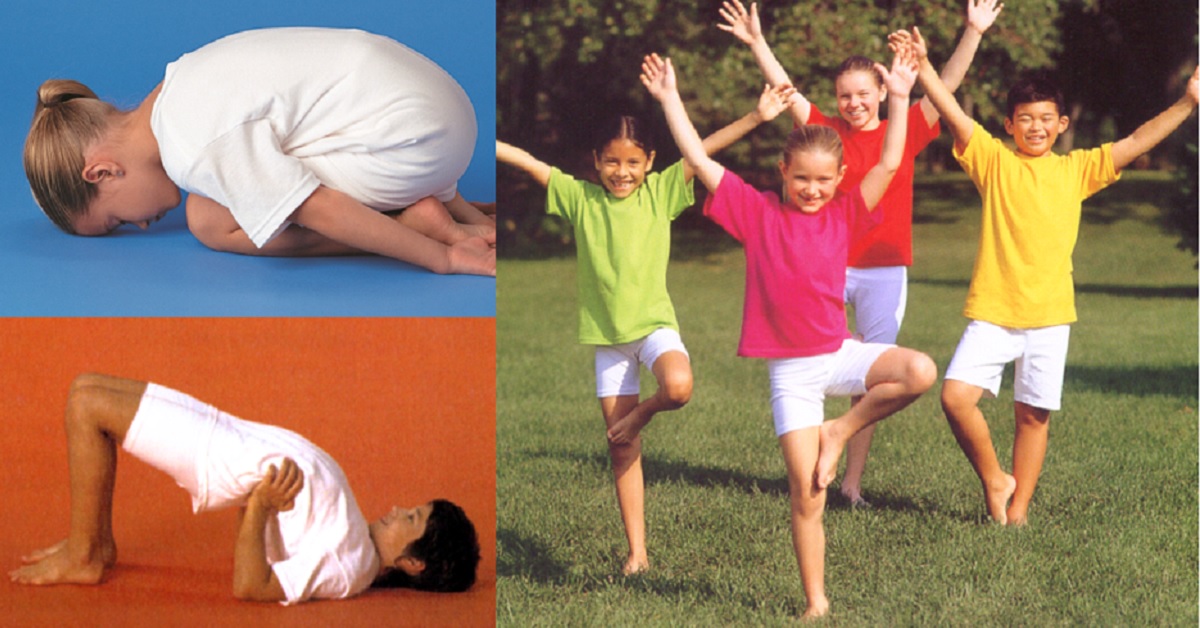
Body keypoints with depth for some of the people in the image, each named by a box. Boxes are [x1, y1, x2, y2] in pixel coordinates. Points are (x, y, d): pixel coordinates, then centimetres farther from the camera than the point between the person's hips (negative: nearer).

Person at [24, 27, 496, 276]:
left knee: (211, 222, -7)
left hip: (412, 137, -10)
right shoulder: (182, 88, 14)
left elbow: (323, 212, -22)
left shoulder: (196, 146, -17)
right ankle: (428, 212, 5)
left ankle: (417, 222, -10)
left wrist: (442, 258, -15)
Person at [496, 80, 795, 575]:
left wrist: (756, 117, -16)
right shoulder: (579, 197, 2)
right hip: (606, 337, 2)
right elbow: (525, 161, 0)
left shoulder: (660, 192, -1)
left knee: (679, 386, -34)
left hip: (654, 323, -2)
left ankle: (639, 415, 1)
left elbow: (704, 149, -8)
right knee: (621, 448, 5)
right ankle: (637, 552, 13)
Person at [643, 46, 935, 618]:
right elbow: (698, 160, -4)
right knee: (806, 494, -4)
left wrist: (898, 100, -11)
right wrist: (670, 98, -6)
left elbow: (888, 166, -3)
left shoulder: (843, 214, 4)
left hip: (839, 353, 2)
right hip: (790, 371, -2)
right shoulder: (757, 212, -1)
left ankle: (841, 431, -3)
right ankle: (815, 603, 9)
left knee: (920, 372, -26)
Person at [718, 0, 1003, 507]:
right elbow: (784, 89, -2)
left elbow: (947, 86, -2)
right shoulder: (827, 131, 4)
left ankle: (852, 481, 13)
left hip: (885, 270, 1)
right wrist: (756, 43, -13)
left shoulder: (904, 132, 4)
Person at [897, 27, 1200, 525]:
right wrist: (922, 65, -18)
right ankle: (994, 482, 7)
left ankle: (1017, 509, 17)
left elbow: (1137, 142, 7)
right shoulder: (993, 160, 4)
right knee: (956, 395, -15)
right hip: (992, 311, -1)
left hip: (1049, 315, 1)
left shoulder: (1077, 169, 9)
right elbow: (954, 115, -6)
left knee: (1033, 415, 5)